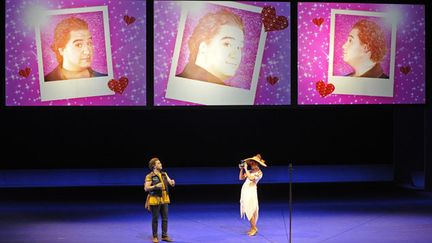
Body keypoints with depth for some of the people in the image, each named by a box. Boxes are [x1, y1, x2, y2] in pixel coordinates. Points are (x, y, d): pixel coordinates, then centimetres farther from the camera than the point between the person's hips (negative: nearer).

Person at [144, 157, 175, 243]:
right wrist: (155, 186, -23)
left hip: (164, 199, 5)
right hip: (155, 200, -5)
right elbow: (146, 188, -12)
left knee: (165, 218, 7)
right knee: (155, 219, 2)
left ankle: (164, 236, 15)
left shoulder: (164, 174, 9)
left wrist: (172, 182, -17)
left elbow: (171, 183, 6)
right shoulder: (149, 176, -8)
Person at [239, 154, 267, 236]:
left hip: (251, 192, -8)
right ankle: (252, 228, 14)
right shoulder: (250, 171, 13)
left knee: (250, 210, -10)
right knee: (248, 210, 9)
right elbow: (241, 178, 16)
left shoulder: (259, 173, -9)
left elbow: (251, 178, -25)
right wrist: (242, 169, 4)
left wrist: (246, 169, -18)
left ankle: (254, 228, -5)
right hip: (245, 191, 8)